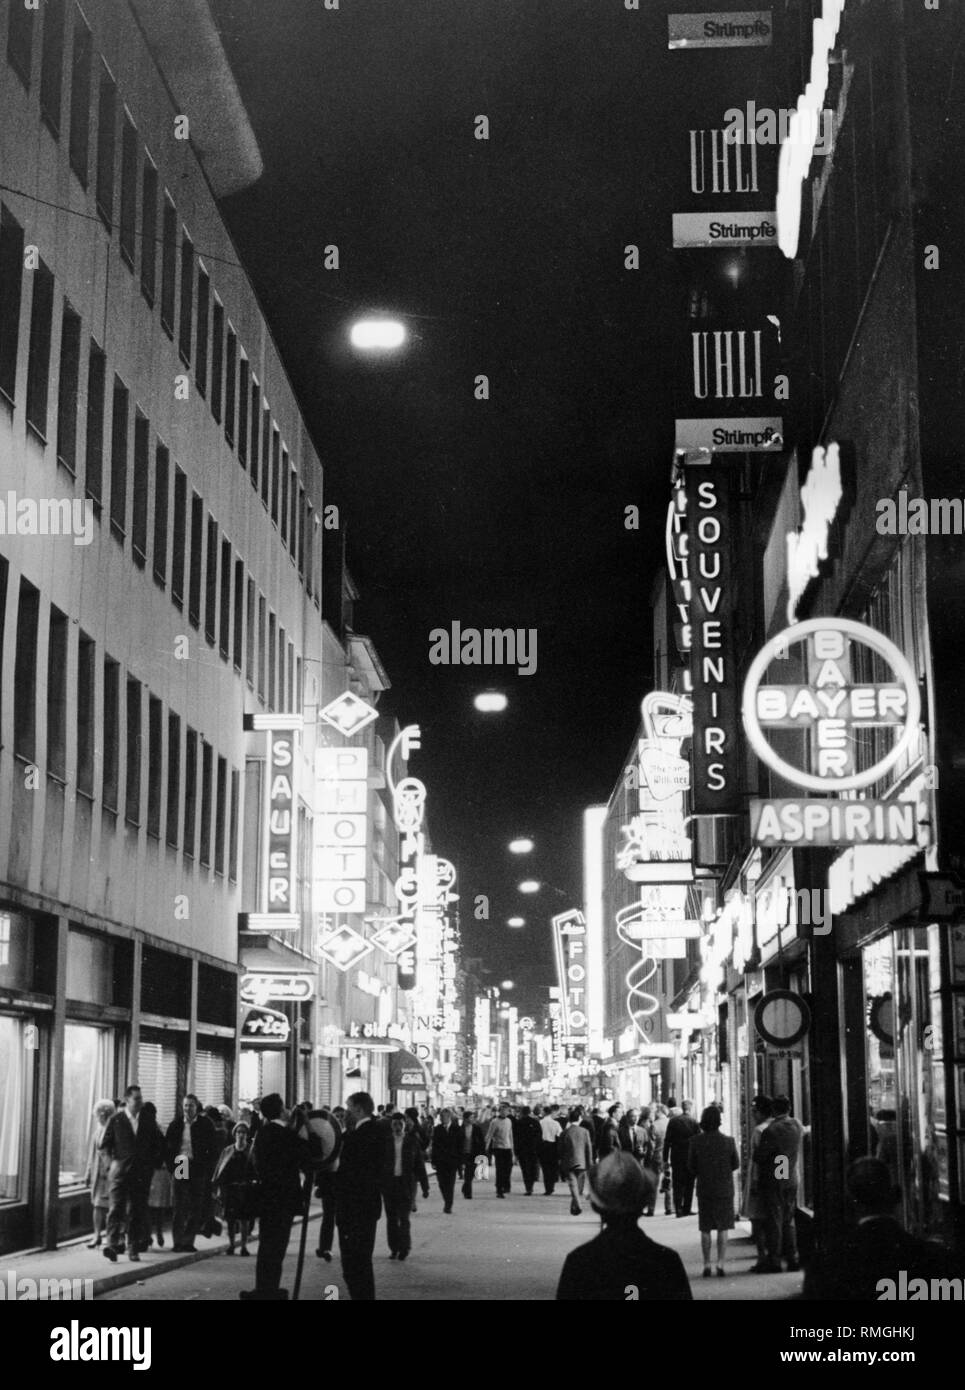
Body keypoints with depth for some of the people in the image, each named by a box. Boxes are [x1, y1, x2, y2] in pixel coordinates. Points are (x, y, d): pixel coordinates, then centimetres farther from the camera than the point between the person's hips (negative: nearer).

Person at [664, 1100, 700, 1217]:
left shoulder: (673, 1121, -2)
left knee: (677, 1184, 7)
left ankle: (678, 1209, 2)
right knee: (689, 1184, 9)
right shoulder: (694, 1122, -6)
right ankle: (686, 1209, 9)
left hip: (676, 1157, 1)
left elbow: (667, 1140, -2)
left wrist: (665, 1158, 1)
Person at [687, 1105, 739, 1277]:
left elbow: (691, 1166, -2)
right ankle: (720, 1264, 1)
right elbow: (736, 1164, 0)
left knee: (705, 1230, 10)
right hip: (724, 1188, -1)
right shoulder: (728, 1141, -12)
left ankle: (707, 1265, 9)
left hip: (704, 1189, 1)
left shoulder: (696, 1141, -10)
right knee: (723, 1229, 7)